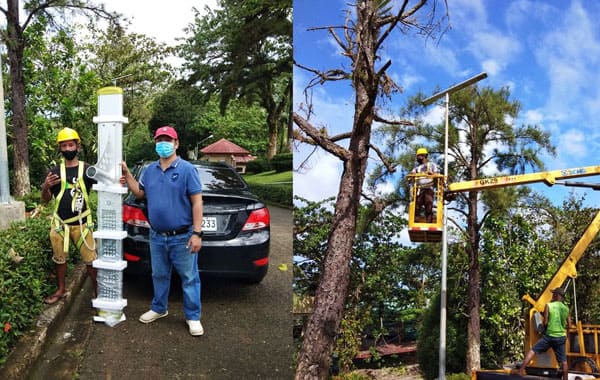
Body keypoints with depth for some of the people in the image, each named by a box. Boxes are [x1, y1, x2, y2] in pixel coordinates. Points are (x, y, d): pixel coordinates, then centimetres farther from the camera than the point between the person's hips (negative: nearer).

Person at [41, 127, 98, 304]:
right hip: (60, 223, 3)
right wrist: (45, 187, -13)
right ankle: (60, 290, 33)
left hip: (82, 223, -3)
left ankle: (98, 290, 14)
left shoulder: (87, 169, -2)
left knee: (90, 259, -1)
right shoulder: (55, 171, 5)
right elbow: (45, 200, 9)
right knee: (59, 258, 15)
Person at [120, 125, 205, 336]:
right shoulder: (150, 170, 9)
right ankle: (159, 309, 38)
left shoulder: (187, 169, -9)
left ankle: (193, 317, 15)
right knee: (159, 276, 19)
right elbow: (140, 193, 20)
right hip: (157, 237, 5)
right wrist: (127, 174, 6)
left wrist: (197, 233, -17)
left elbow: (197, 202, -12)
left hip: (182, 237, -5)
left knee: (189, 278, 3)